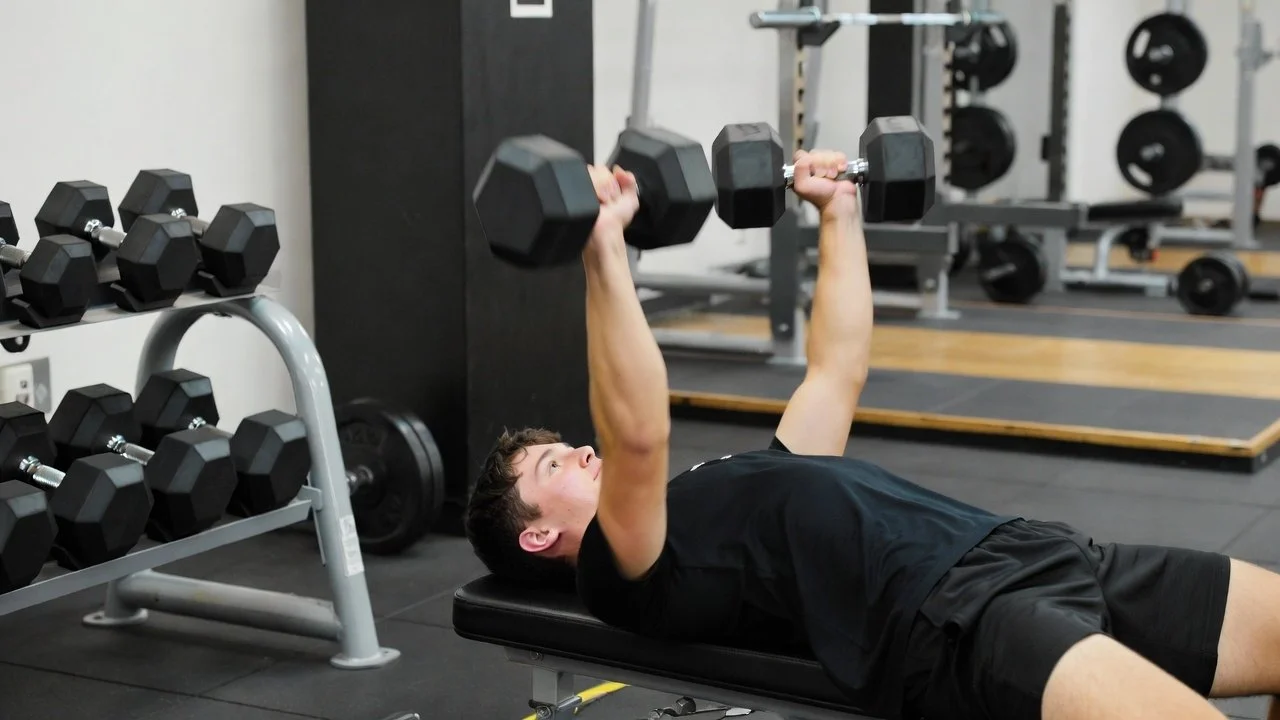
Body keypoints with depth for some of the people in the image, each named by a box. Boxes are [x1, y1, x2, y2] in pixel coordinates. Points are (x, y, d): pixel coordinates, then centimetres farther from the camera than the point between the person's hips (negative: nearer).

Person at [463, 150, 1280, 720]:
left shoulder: (737, 487, 34)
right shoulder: (631, 574, 7)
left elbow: (838, 367, 39)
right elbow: (639, 437, -14)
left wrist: (839, 214, 40)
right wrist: (604, 252, -17)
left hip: (1022, 554, 9)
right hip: (951, 618, -9)